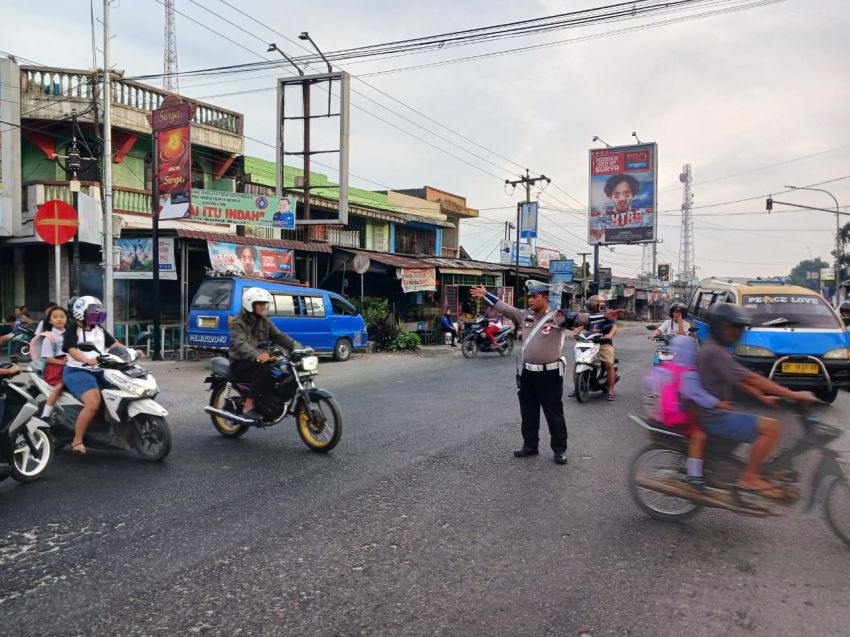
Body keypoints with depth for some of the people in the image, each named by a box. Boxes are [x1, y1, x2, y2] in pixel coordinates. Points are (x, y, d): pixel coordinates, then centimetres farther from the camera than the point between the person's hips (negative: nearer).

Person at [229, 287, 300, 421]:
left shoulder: (264, 321, 12)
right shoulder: (238, 322, -9)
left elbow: (279, 336, 2)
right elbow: (240, 344, -26)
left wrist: (296, 347, -16)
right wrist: (257, 355, -47)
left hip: (262, 360, 6)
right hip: (240, 363, -6)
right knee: (264, 371, -36)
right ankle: (248, 406, -26)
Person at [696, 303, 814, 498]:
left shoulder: (716, 350, 14)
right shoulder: (714, 352, -20)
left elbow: (738, 380, 22)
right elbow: (750, 379, -24)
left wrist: (763, 398, 14)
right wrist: (793, 395, -21)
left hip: (713, 414, 11)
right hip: (714, 418, -11)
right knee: (772, 427, -16)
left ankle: (753, 474, 24)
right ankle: (749, 478, -9)